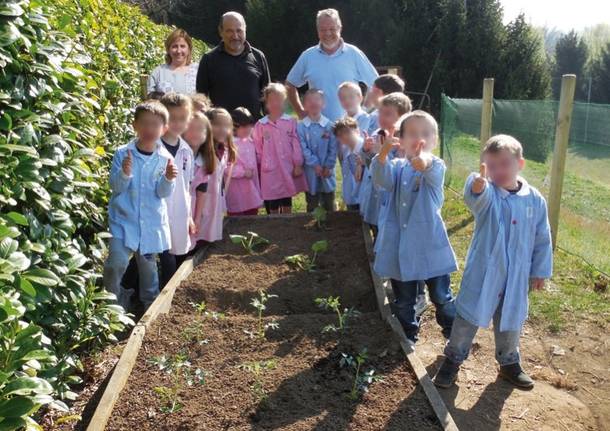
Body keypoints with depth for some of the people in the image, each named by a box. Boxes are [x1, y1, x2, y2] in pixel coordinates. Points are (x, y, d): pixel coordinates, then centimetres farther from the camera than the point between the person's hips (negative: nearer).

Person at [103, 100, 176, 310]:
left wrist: (169, 179, -23)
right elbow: (115, 187, -8)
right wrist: (125, 174, -27)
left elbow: (163, 193, -3)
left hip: (152, 223, 2)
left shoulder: (165, 158, -3)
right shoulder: (123, 153, -8)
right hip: (123, 221, -2)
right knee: (116, 263, -16)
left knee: (148, 265, 17)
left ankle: (151, 305, 38)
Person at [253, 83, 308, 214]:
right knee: (273, 208, 9)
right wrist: (260, 167, 5)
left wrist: (298, 164, -4)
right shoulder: (260, 125, -4)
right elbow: (258, 149, 3)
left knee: (287, 206, 14)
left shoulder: (291, 122, -3)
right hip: (270, 172, -1)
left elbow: (296, 144, -1)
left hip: (288, 169, 1)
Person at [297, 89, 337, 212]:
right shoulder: (301, 126, -6)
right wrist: (315, 165, -14)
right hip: (310, 171, -1)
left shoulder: (329, 125, -3)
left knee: (329, 204, 12)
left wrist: (328, 166, -10)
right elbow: (303, 149, -9)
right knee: (312, 205, 13)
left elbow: (333, 148, -3)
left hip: (327, 170, 1)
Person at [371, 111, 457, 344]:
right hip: (400, 245, 3)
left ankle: (453, 332, 34)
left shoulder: (436, 166, -8)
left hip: (430, 244, -3)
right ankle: (408, 334, 37)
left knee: (441, 296, 11)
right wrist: (382, 155, -41)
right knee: (403, 299, 16)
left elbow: (433, 174, -34)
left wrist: (424, 163, -59)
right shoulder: (397, 166, 1)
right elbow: (382, 180, -20)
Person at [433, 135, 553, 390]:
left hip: (516, 277, 3)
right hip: (482, 273, -3)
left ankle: (509, 362, 42)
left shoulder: (535, 200, -3)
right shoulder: (486, 194, -13)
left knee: (511, 322, 20)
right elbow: (476, 197, -41)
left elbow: (542, 240, 6)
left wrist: (540, 271, 9)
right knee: (468, 318, 9)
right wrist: (477, 185, -64)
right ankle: (453, 359, 28)